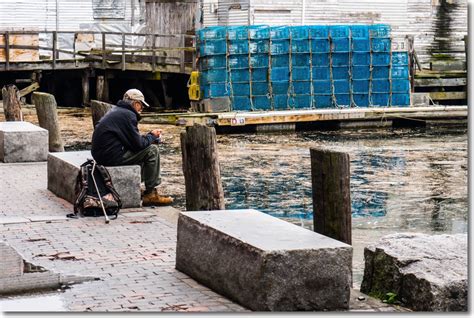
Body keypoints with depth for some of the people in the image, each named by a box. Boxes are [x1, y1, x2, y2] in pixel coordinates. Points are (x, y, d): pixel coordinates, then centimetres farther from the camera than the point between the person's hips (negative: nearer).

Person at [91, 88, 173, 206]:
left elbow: (132, 139, 22)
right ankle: (151, 194, -3)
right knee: (152, 150, -8)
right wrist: (151, 136, 4)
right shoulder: (128, 115, -13)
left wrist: (151, 136, 13)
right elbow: (138, 144, -15)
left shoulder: (116, 111, 18)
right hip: (112, 157, -10)